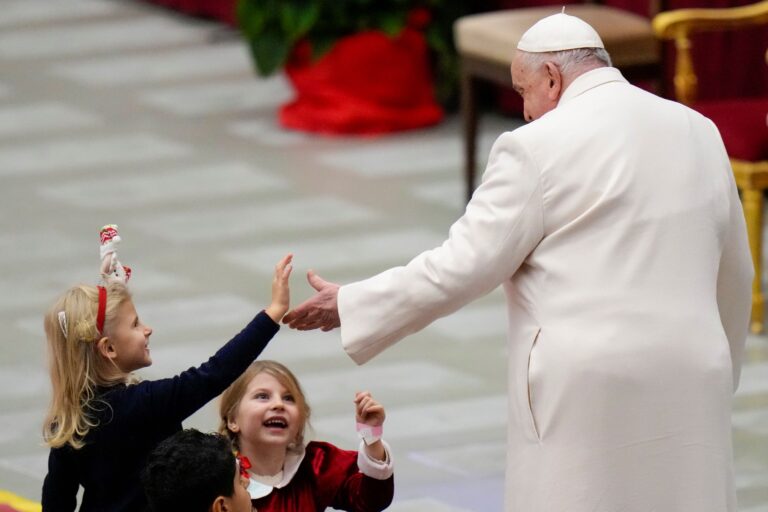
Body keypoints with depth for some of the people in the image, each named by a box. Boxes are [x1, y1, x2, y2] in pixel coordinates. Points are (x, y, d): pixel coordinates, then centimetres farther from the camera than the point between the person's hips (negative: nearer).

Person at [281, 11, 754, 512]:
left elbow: (464, 265, -7)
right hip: (689, 387, 5)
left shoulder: (538, 147, -7)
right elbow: (734, 276, 18)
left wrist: (351, 305, 3)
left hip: (589, 391, -5)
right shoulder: (699, 132, 11)